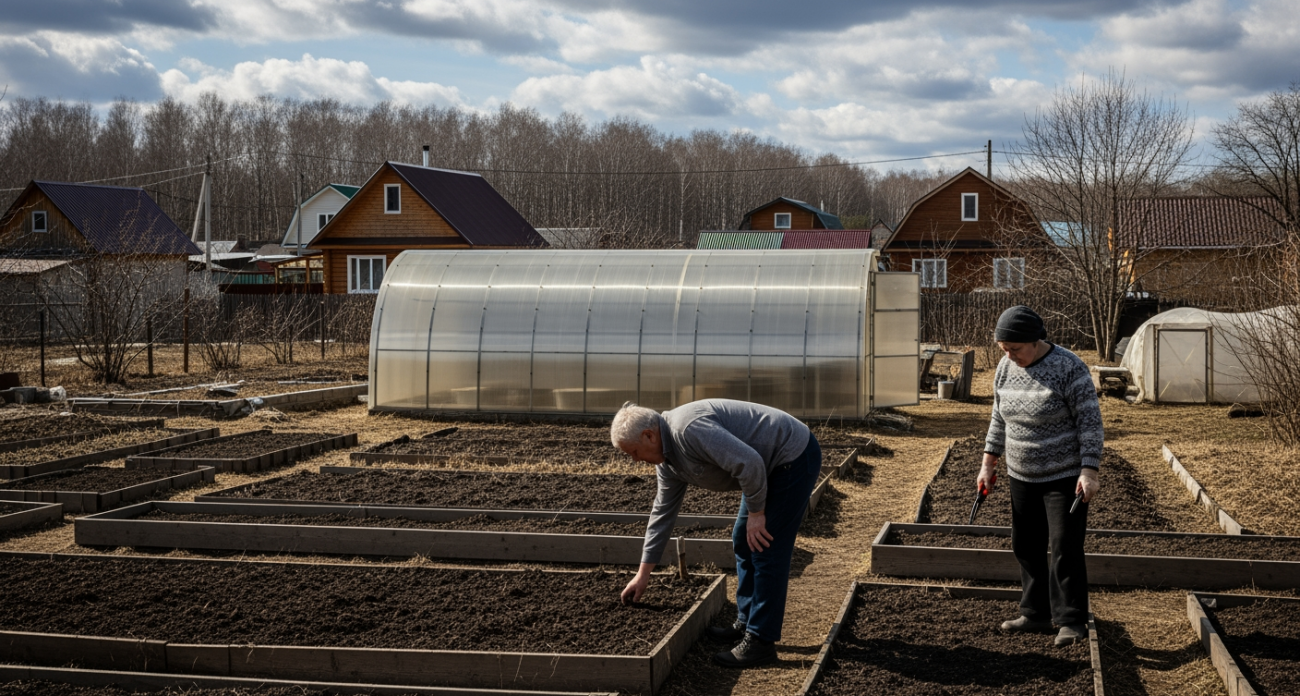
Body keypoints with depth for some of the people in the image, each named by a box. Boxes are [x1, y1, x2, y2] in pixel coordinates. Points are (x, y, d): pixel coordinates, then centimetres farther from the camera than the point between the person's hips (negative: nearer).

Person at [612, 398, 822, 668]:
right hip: (772, 464, 10)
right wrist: (643, 573, 19)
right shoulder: (667, 458, 6)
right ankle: (746, 622, 26)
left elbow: (749, 463, -32)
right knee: (743, 542, 16)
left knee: (765, 548, -9)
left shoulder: (688, 428, -27)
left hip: (794, 457, -10)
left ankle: (761, 640, -3)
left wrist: (756, 512, -18)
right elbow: (663, 511, 16)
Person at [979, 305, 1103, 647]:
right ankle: (1037, 615, 20)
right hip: (1023, 476, 7)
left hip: (1065, 476, -6)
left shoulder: (1069, 368, -18)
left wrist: (1089, 472, -21)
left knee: (1065, 548, -7)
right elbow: (1000, 418, 12)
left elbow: (1090, 421, -16)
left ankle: (1072, 622, 1)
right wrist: (988, 464, 11)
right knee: (1026, 547, 10)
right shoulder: (1006, 367, 1)